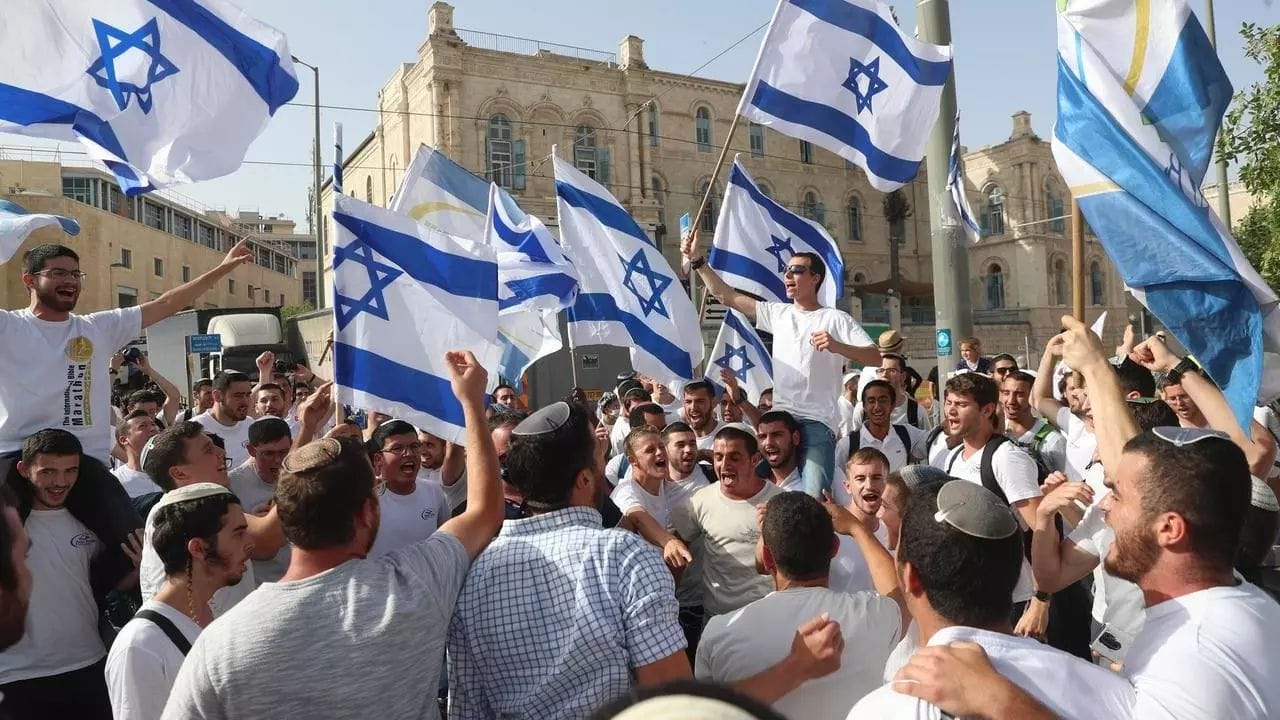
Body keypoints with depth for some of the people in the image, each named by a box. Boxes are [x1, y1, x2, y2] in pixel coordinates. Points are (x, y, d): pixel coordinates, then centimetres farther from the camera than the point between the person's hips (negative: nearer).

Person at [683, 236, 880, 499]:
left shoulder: (835, 319, 2)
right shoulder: (777, 313, 16)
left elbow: (876, 357, -6)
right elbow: (726, 295, 17)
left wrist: (838, 346, -23)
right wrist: (697, 260, 11)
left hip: (818, 422, -5)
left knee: (814, 497, -18)